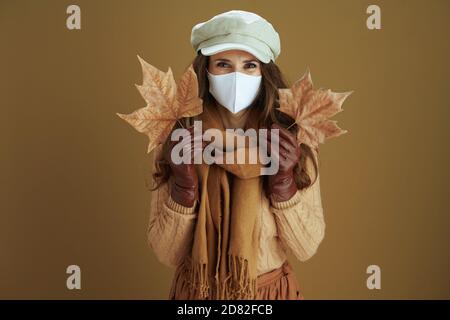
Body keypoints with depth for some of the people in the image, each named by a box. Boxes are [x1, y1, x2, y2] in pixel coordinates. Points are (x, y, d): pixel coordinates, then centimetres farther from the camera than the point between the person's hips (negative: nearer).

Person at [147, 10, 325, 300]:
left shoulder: (293, 142, -14)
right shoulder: (177, 142, -13)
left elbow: (307, 248, -11)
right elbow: (166, 254, -12)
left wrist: (283, 181, -24)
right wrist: (184, 183, -25)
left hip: (274, 290, 0)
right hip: (196, 291, 1)